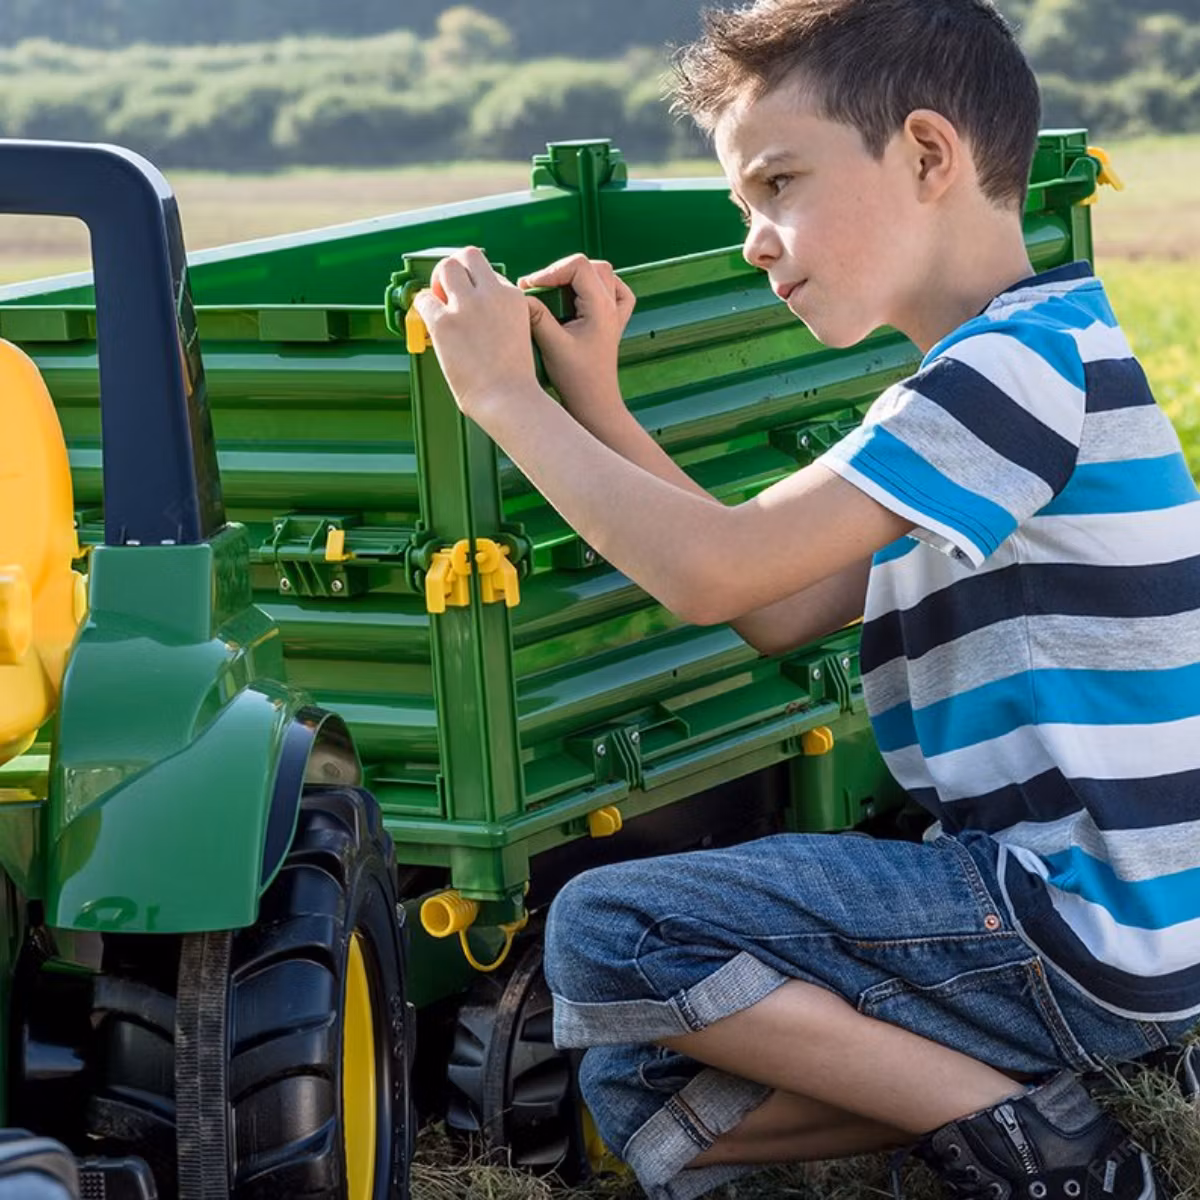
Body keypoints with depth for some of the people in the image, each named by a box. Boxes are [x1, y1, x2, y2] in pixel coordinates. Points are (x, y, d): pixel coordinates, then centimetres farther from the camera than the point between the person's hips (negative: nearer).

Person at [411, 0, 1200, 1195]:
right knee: (634, 1093, 10)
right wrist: (597, 406, 8)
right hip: (1047, 897, 10)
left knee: (603, 932, -13)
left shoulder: (1028, 358, -17)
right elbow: (777, 611, 13)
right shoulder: (992, 371, 15)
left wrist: (505, 397, -10)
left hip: (1083, 922, -10)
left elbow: (712, 571, -21)